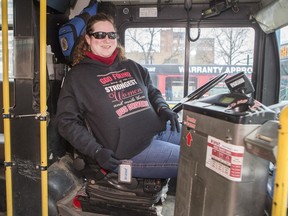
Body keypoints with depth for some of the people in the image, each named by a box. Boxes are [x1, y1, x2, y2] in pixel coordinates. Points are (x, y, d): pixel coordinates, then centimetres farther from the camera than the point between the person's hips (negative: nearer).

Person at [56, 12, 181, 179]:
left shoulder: (131, 66, 19)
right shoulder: (78, 75, 3)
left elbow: (152, 92, 28)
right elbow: (67, 121, 0)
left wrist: (163, 109, 4)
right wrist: (96, 151, -11)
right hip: (131, 152, -6)